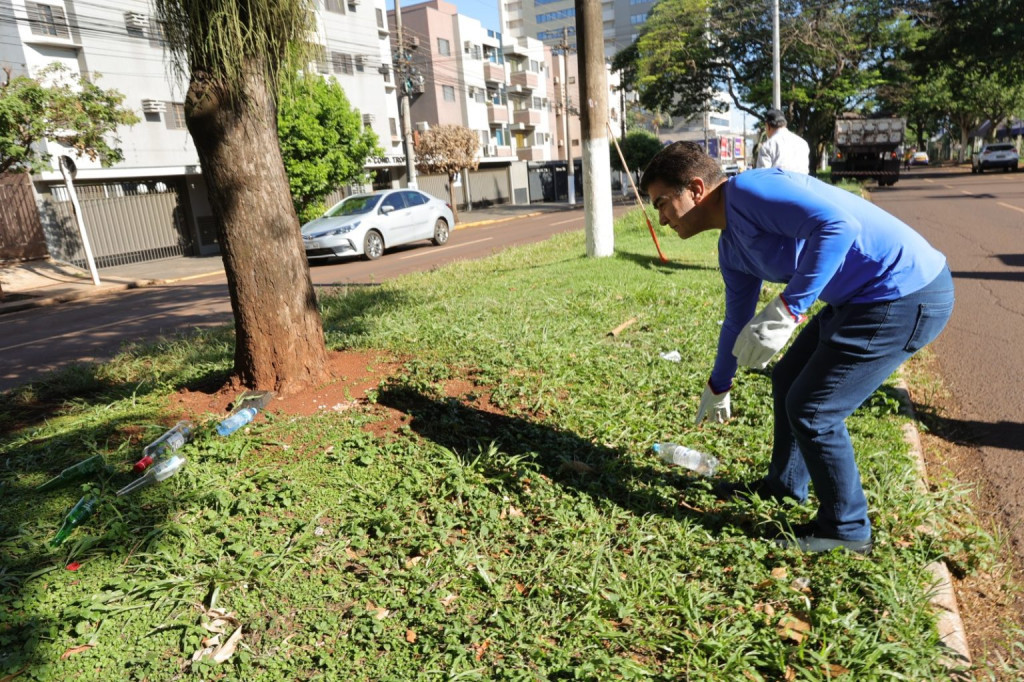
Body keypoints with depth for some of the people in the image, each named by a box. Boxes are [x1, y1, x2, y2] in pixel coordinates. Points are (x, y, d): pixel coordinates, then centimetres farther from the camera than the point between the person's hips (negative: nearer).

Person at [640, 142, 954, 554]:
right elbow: (738, 322, 23)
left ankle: (845, 528, 18)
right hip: (859, 298, 10)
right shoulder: (731, 247, 10)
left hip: (905, 296, -10)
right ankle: (784, 484, 39)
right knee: (788, 381, 19)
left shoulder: (750, 190, -19)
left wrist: (785, 311, -34)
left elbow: (839, 226, -33)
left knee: (811, 409, -3)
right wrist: (718, 386, 34)